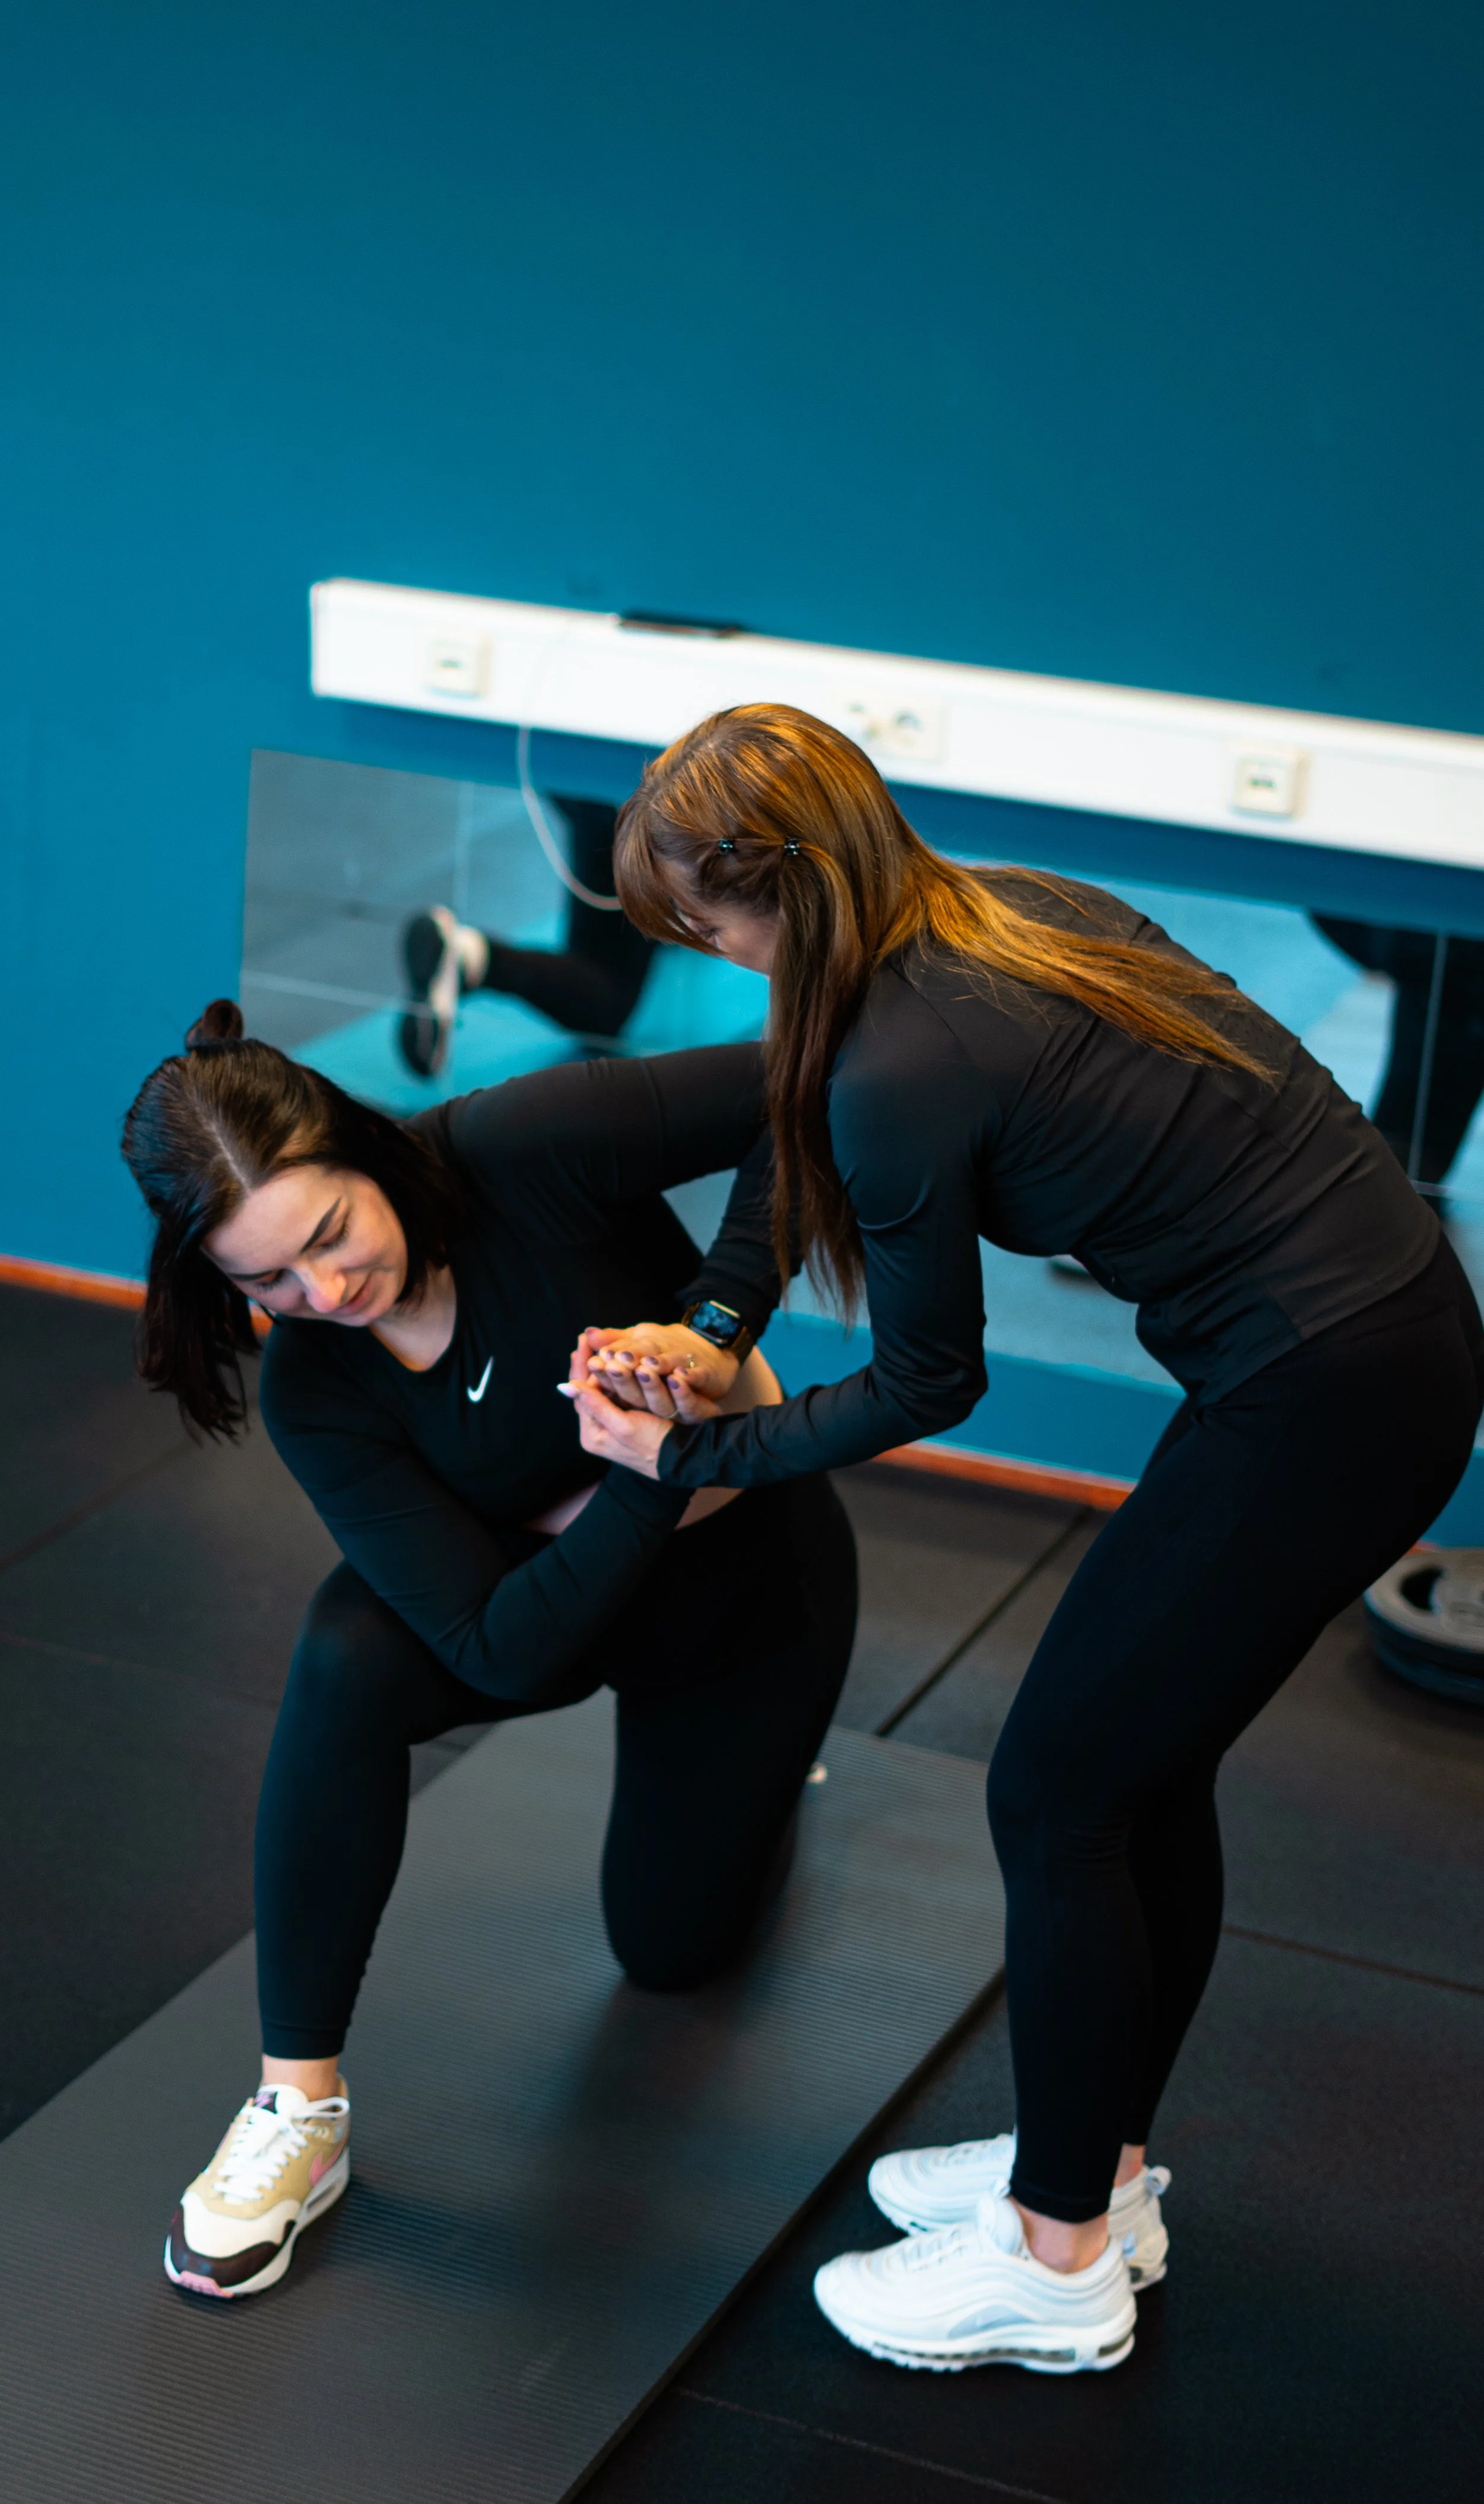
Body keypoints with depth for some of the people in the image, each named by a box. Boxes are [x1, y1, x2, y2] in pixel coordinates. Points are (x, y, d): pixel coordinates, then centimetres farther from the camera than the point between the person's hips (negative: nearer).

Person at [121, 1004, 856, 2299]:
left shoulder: (525, 1149, -33)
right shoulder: (315, 1394, -26)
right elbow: (505, 1649, -31)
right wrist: (660, 1471, -43)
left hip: (746, 1577, 0)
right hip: (556, 1590, 1)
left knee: (674, 1948, 9)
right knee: (349, 1660, -33)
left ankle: (753, 1766, 45)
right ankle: (300, 2106, -19)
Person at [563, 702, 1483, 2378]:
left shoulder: (903, 1075, -21)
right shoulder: (1004, 912, 5)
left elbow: (927, 1389, -6)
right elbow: (804, 1119, 21)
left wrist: (690, 1454, 5)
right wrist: (711, 1326, 10)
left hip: (1325, 1401, -9)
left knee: (1055, 1796, 4)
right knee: (1145, 1770, 20)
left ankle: (1059, 2260, 18)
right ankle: (1098, 2168, 36)